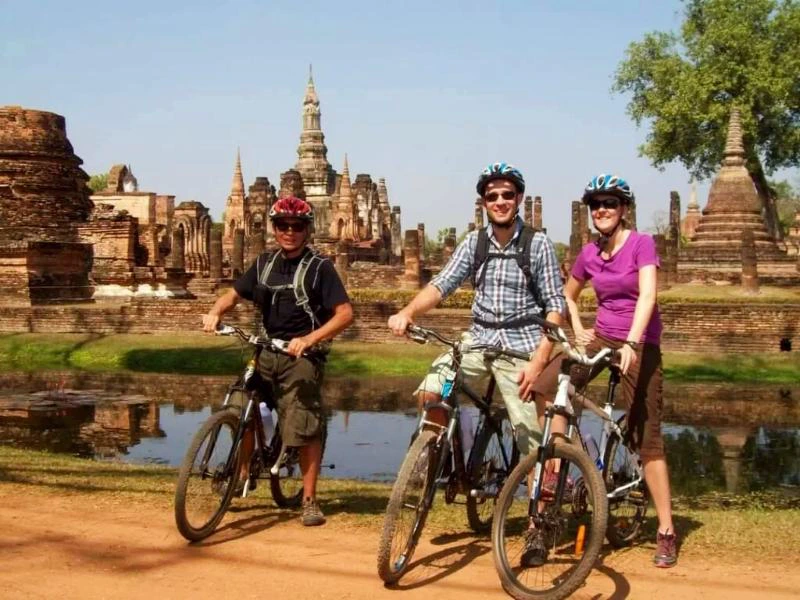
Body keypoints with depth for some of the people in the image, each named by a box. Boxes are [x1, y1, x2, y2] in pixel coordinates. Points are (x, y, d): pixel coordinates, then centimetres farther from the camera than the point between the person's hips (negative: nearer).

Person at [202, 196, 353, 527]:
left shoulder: (320, 267, -5)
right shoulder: (265, 263, 12)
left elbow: (345, 313, -12)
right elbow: (234, 294, 15)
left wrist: (309, 339, -24)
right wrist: (215, 312, -8)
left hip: (302, 356, -5)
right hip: (266, 351, 5)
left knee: (305, 429, -9)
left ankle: (310, 499, 4)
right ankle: (242, 474, 19)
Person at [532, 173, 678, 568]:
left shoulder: (641, 244, -10)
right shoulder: (589, 254, 5)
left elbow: (647, 296, -23)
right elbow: (568, 295, 22)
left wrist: (630, 344, -36)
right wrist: (578, 330, 6)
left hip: (640, 343, -5)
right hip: (601, 338, 5)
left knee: (646, 436, -5)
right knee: (544, 386, -19)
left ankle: (666, 532, 3)